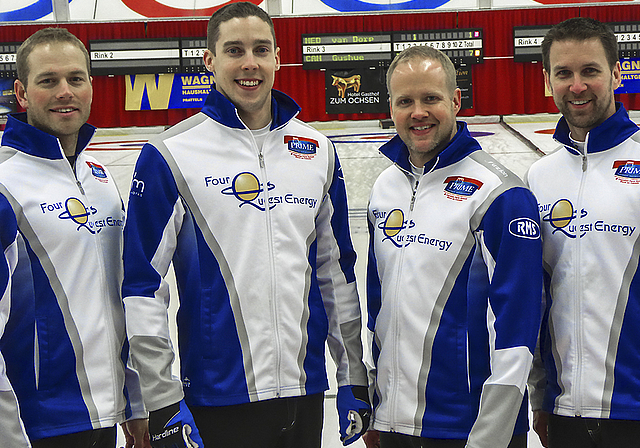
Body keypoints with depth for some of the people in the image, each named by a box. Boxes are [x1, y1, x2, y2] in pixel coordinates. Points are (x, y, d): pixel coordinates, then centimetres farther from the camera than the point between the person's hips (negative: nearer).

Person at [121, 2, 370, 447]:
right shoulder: (171, 155, -6)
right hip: (218, 400, -4)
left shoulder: (318, 151, 7)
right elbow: (143, 286, -7)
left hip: (306, 392, 4)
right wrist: (164, 404, -9)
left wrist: (354, 380, 12)